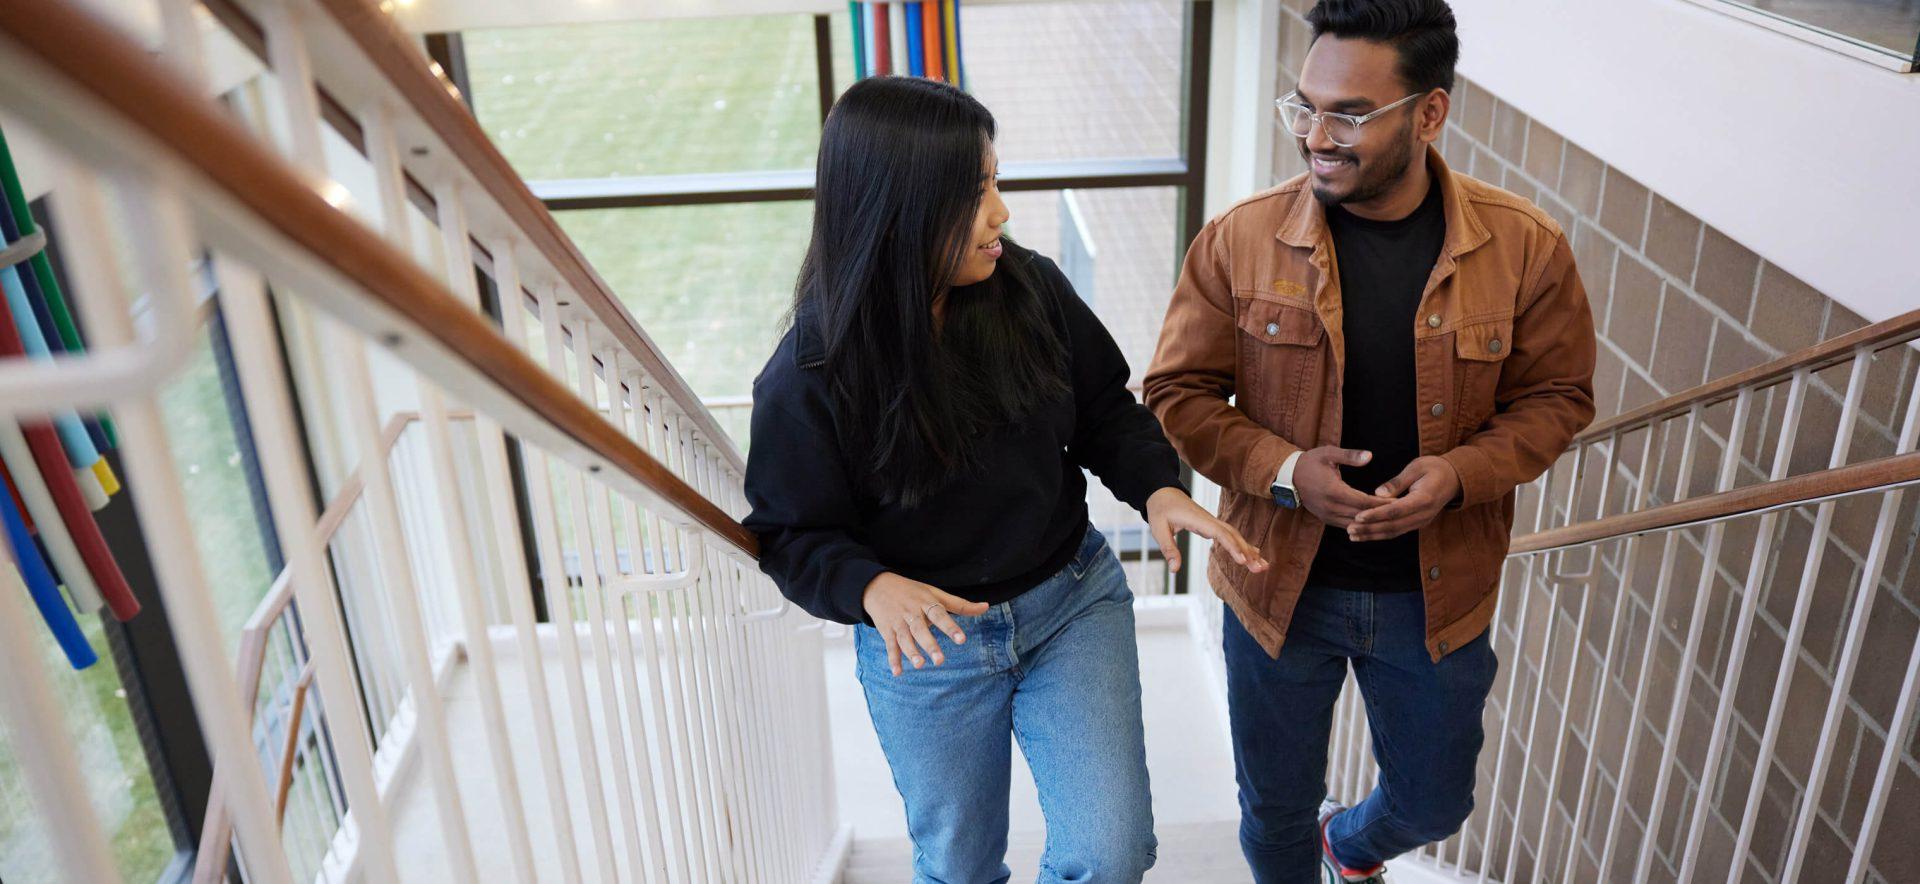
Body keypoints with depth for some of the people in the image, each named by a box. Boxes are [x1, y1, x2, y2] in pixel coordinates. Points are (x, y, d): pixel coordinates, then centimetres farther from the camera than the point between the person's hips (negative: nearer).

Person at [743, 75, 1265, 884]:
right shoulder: (809, 376, -20)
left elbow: (1105, 409, 2)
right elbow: (791, 534, -11)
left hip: (1073, 599, 2)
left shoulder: (1030, 287, -12)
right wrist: (873, 588, -30)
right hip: (928, 639, -1)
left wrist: (1158, 487, -17)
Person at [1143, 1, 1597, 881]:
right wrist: (1284, 469, -23)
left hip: (1435, 596, 1)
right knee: (1275, 808, 19)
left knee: (1432, 805, 23)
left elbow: (1555, 397, -2)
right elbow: (1178, 393, -7)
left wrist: (1461, 472, -21)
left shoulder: (1525, 248, -12)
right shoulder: (1240, 240, -14)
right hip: (1278, 585, -1)